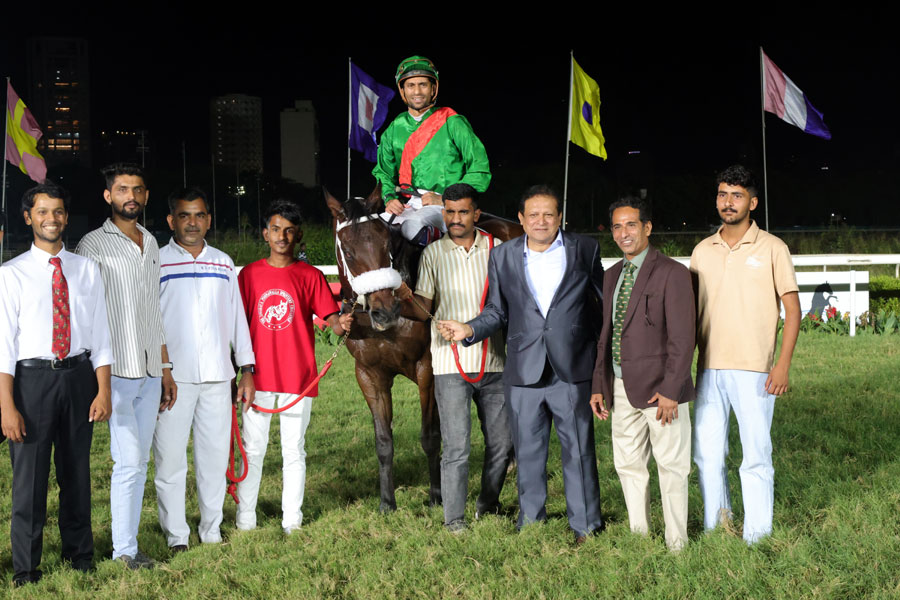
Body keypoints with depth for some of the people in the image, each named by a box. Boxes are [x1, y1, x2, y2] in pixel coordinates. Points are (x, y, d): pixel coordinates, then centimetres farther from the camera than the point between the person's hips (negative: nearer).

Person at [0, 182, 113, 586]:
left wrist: (103, 392, -3)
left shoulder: (87, 271, 6)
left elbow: (100, 335, 5)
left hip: (79, 375, 3)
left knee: (77, 472, 14)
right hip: (32, 377, -3)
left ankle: (80, 558, 30)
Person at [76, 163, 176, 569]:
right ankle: (124, 551, 1)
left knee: (139, 462, 8)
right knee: (128, 462, -8)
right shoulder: (94, 246, -5)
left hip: (150, 373, 6)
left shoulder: (151, 244, 15)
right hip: (116, 372, -6)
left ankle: (128, 542, 16)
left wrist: (166, 368, 18)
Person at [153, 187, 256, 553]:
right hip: (172, 378, -3)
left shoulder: (223, 263, 13)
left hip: (217, 376, 3)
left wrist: (247, 369, 12)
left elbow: (237, 316, 16)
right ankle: (176, 535, 8)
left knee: (215, 454, 6)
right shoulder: (156, 263, 1)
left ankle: (212, 529, 18)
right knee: (170, 458, -2)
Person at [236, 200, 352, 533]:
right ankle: (245, 518, 14)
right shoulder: (249, 275, 6)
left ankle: (292, 520, 13)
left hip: (298, 379, -1)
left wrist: (342, 325, -28)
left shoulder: (310, 276, 2)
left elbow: (331, 319, -4)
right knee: (253, 449, 6)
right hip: (259, 377, 1)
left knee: (294, 450, 6)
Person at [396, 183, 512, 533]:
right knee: (456, 447, -5)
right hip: (450, 364, -2)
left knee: (502, 442, 9)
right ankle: (454, 518, 6)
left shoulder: (496, 249, 5)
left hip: (494, 362, 2)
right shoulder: (433, 254, 1)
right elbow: (424, 308, -3)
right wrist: (405, 299, -23)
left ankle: (488, 504, 30)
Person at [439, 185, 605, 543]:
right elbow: (497, 311, 12)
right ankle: (530, 525, 24)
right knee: (528, 453, 10)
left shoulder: (584, 250, 2)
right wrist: (470, 330, -4)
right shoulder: (503, 257, 6)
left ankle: (586, 527, 16)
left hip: (572, 369, -2)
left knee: (579, 451, 5)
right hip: (524, 372, 2)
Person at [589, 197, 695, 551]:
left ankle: (676, 543, 10)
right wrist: (598, 385, 13)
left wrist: (670, 391, -18)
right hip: (622, 389, 7)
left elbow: (683, 338, -13)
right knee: (628, 464, 12)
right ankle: (639, 535, 24)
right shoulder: (611, 277, 14)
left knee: (671, 467, 1)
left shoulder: (672, 273, -8)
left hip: (660, 389, -7)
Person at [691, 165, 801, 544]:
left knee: (756, 454, -1)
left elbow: (793, 309, -1)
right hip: (709, 369, 4)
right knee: (705, 452, 7)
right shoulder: (702, 251, 11)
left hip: (754, 370, -4)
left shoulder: (772, 248, 0)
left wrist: (784, 363, -10)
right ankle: (716, 524, 23)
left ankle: (757, 537, 9)